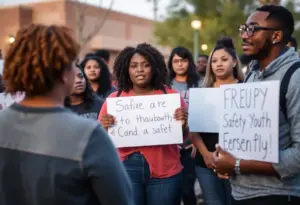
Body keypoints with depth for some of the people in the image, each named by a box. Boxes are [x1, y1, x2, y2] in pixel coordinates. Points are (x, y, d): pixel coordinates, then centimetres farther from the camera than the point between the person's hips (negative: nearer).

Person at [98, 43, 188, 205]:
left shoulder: (170, 94, 0)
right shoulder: (115, 98, 1)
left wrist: (183, 124, -15)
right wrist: (103, 128, -16)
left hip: (164, 171, 0)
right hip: (126, 169, 0)